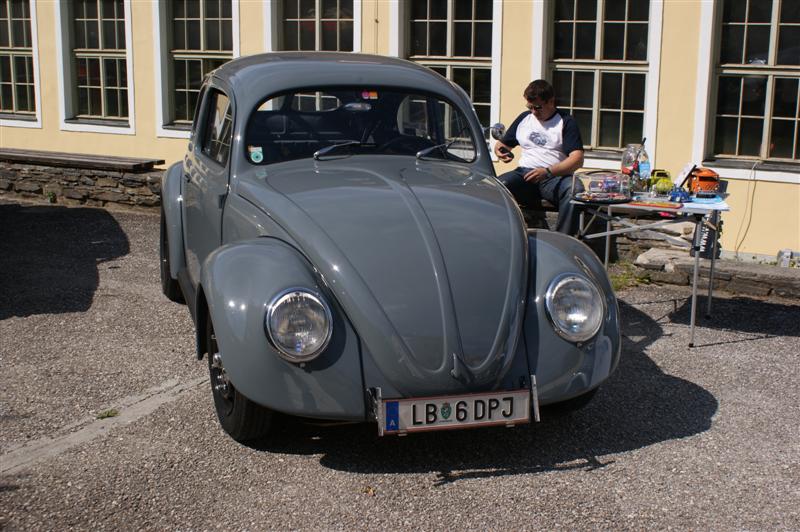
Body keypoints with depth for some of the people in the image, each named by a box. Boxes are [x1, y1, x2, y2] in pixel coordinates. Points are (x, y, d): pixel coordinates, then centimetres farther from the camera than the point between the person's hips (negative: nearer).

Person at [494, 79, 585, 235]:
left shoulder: (566, 122, 5)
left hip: (556, 177, -3)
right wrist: (501, 151, 2)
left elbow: (577, 159, -7)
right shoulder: (524, 119, 21)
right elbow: (502, 143, 30)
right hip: (525, 174, 3)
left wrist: (547, 172, -23)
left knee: (575, 190, -37)